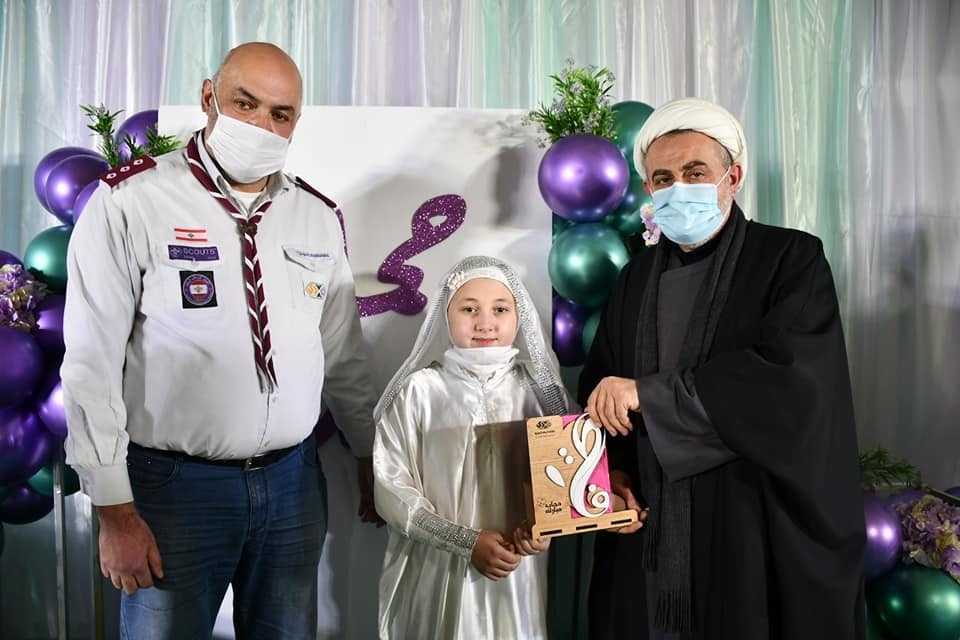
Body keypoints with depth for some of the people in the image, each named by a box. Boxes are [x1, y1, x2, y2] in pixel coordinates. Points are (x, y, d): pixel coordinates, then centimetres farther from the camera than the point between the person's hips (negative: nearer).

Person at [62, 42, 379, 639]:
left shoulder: (319, 216, 6)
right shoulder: (129, 201, -9)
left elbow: (343, 356, 13)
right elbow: (92, 363, -10)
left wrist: (372, 456, 17)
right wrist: (115, 510, -11)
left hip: (294, 479, 4)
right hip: (174, 483, -4)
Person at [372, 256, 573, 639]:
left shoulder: (536, 387, 0)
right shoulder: (419, 390, -8)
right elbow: (391, 490, -8)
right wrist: (467, 542, -15)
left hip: (520, 571, 2)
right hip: (439, 571, -2)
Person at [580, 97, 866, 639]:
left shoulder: (792, 260, -4)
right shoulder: (636, 279, 10)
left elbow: (789, 379, -19)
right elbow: (599, 387, 12)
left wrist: (648, 392, -20)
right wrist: (613, 467, -7)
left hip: (759, 533, -4)